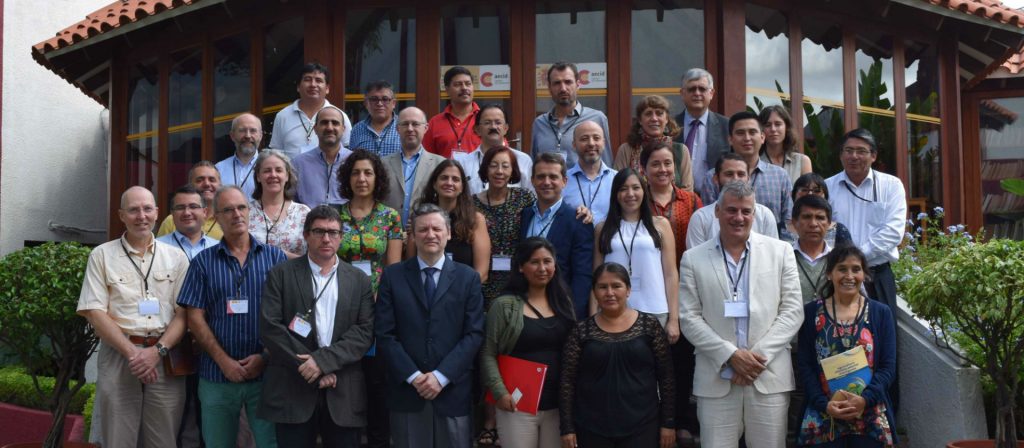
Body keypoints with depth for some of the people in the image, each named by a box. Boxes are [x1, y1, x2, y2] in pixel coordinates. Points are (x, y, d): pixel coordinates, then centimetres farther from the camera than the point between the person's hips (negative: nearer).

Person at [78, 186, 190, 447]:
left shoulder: (176, 257, 8)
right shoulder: (102, 255, 4)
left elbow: (184, 313, 4)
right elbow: (94, 312, -2)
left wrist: (158, 350, -12)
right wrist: (131, 352, -12)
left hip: (165, 358, 1)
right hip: (118, 356, -1)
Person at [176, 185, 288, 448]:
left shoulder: (275, 257, 5)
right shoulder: (203, 262, 6)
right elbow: (195, 318, 1)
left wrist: (265, 357, -9)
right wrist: (224, 361, -8)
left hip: (266, 371, -1)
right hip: (217, 375, 1)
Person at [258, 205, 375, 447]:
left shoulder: (359, 280, 9)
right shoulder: (280, 275, 4)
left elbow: (364, 331, -1)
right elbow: (270, 327, -5)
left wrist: (323, 360, -14)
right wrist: (308, 366, -11)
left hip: (344, 393, 2)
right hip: (292, 390, -2)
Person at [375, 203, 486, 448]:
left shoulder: (468, 277, 5)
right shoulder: (392, 276, 5)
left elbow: (474, 333, -1)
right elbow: (384, 334, 0)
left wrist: (441, 376, -10)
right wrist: (413, 376, -10)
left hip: (452, 390, 0)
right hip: (406, 390, 0)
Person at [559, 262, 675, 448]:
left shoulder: (649, 325, 0)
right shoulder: (581, 332, 1)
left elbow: (666, 377, 2)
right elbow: (567, 381, 1)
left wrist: (668, 423, -1)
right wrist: (567, 428, -4)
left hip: (642, 427, -1)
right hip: (592, 429, 1)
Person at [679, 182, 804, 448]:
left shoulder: (780, 251, 7)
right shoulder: (693, 259, 5)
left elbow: (792, 311, 2)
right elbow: (690, 319, 1)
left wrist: (759, 355, -9)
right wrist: (731, 355, -11)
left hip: (770, 377, 0)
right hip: (716, 379, 0)